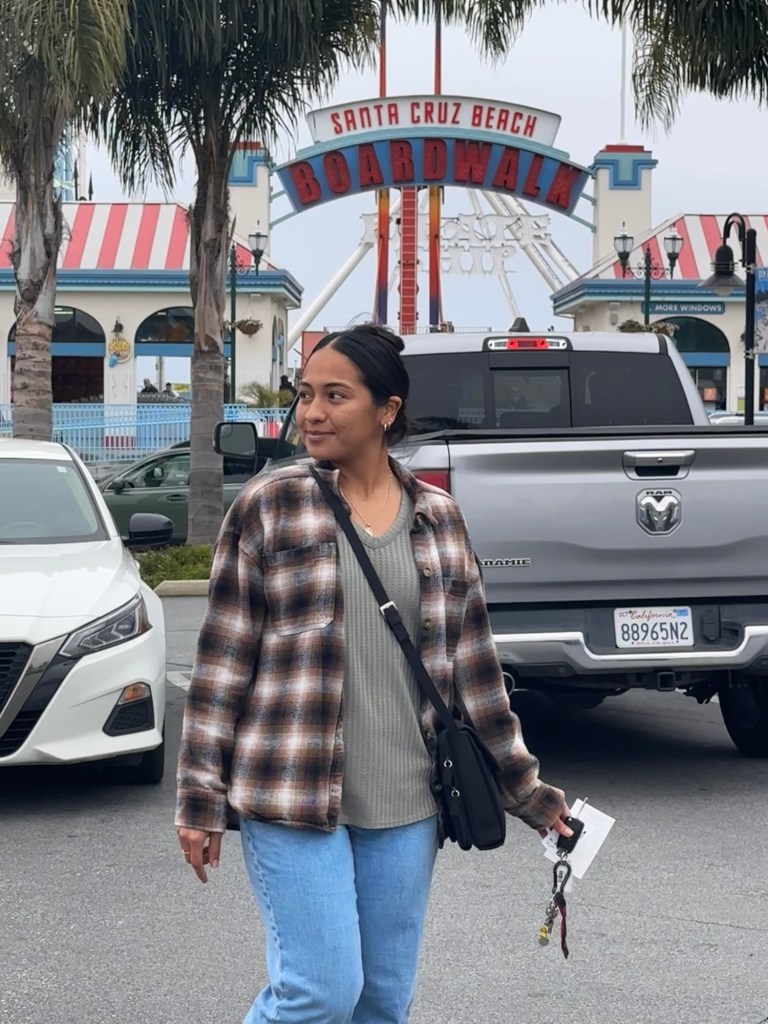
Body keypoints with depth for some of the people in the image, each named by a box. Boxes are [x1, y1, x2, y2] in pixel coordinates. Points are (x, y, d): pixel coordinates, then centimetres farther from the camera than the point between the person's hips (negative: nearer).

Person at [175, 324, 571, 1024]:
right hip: (293, 797, -4)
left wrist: (527, 787, 11)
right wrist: (201, 798, -4)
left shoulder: (437, 517, 8)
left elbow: (473, 663, 12)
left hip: (405, 808, 4)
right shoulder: (268, 507, -1)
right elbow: (223, 661, -1)